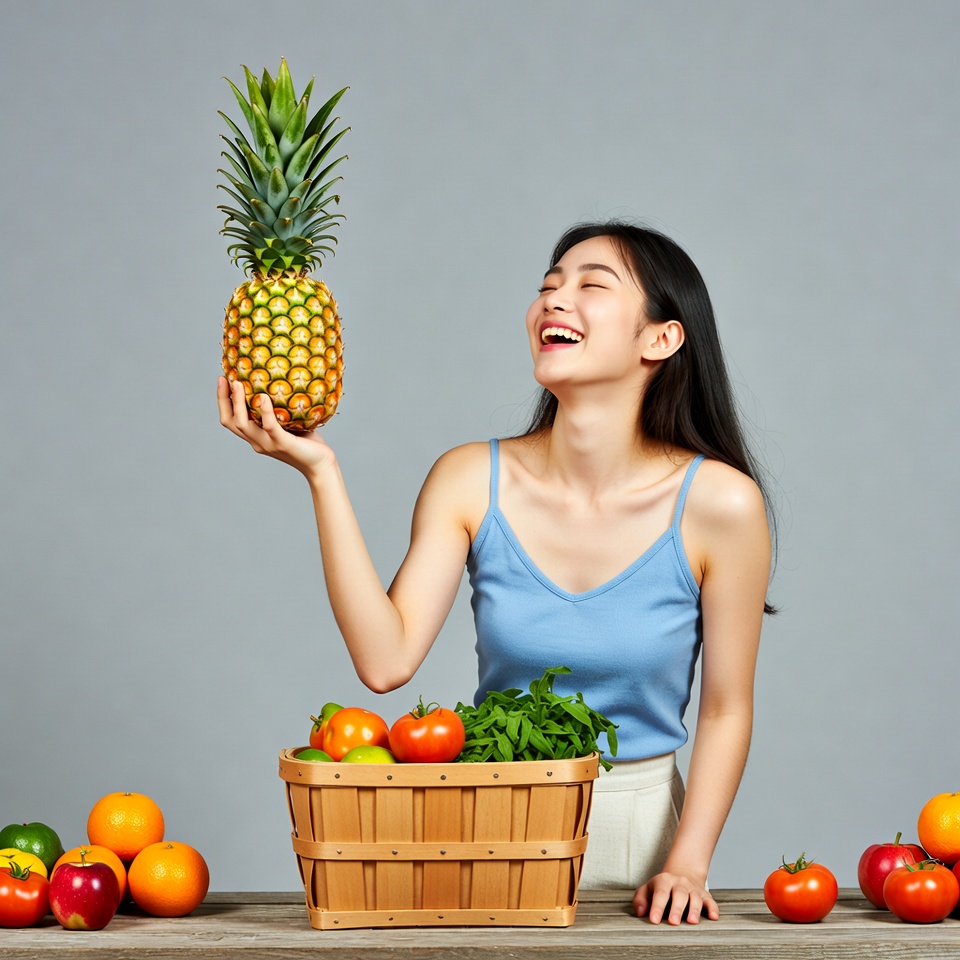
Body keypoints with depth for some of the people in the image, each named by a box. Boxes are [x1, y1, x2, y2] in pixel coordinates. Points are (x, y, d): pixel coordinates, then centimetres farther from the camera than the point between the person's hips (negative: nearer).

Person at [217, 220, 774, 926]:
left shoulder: (720, 503, -9)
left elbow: (726, 709, -2)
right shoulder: (473, 483, -5)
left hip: (636, 831, -1)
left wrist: (687, 866, -11)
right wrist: (320, 471, -16)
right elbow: (387, 659, -15)